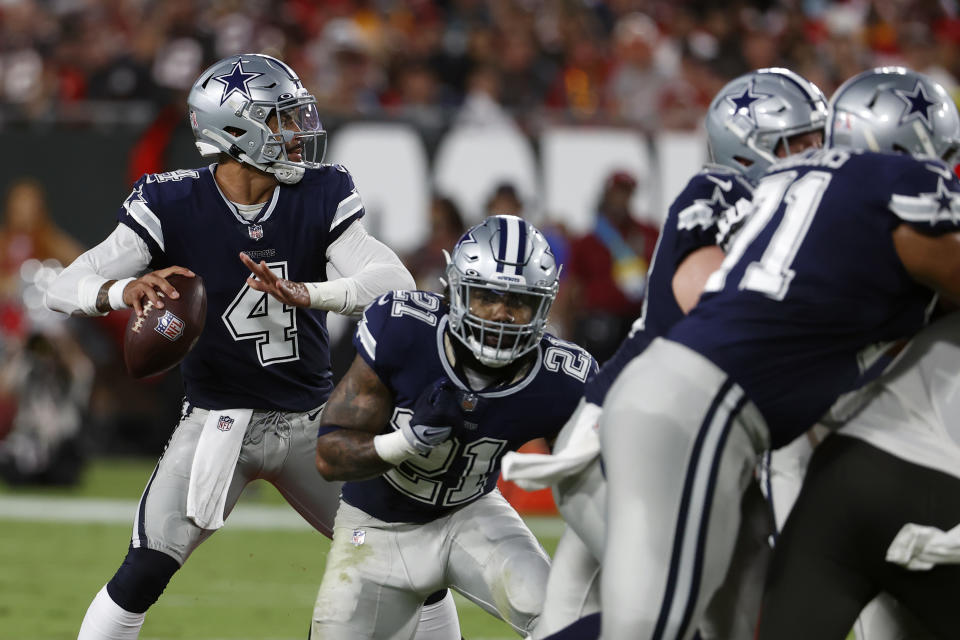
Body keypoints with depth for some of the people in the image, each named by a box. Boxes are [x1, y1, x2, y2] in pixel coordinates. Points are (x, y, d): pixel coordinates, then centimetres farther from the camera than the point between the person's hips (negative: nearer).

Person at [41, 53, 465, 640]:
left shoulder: (321, 197, -6)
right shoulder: (173, 207, -13)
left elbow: (397, 282, -18)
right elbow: (64, 288, -17)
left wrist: (305, 294, -35)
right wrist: (123, 291, -40)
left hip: (312, 419, 3)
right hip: (218, 421, -3)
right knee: (143, 576, -15)